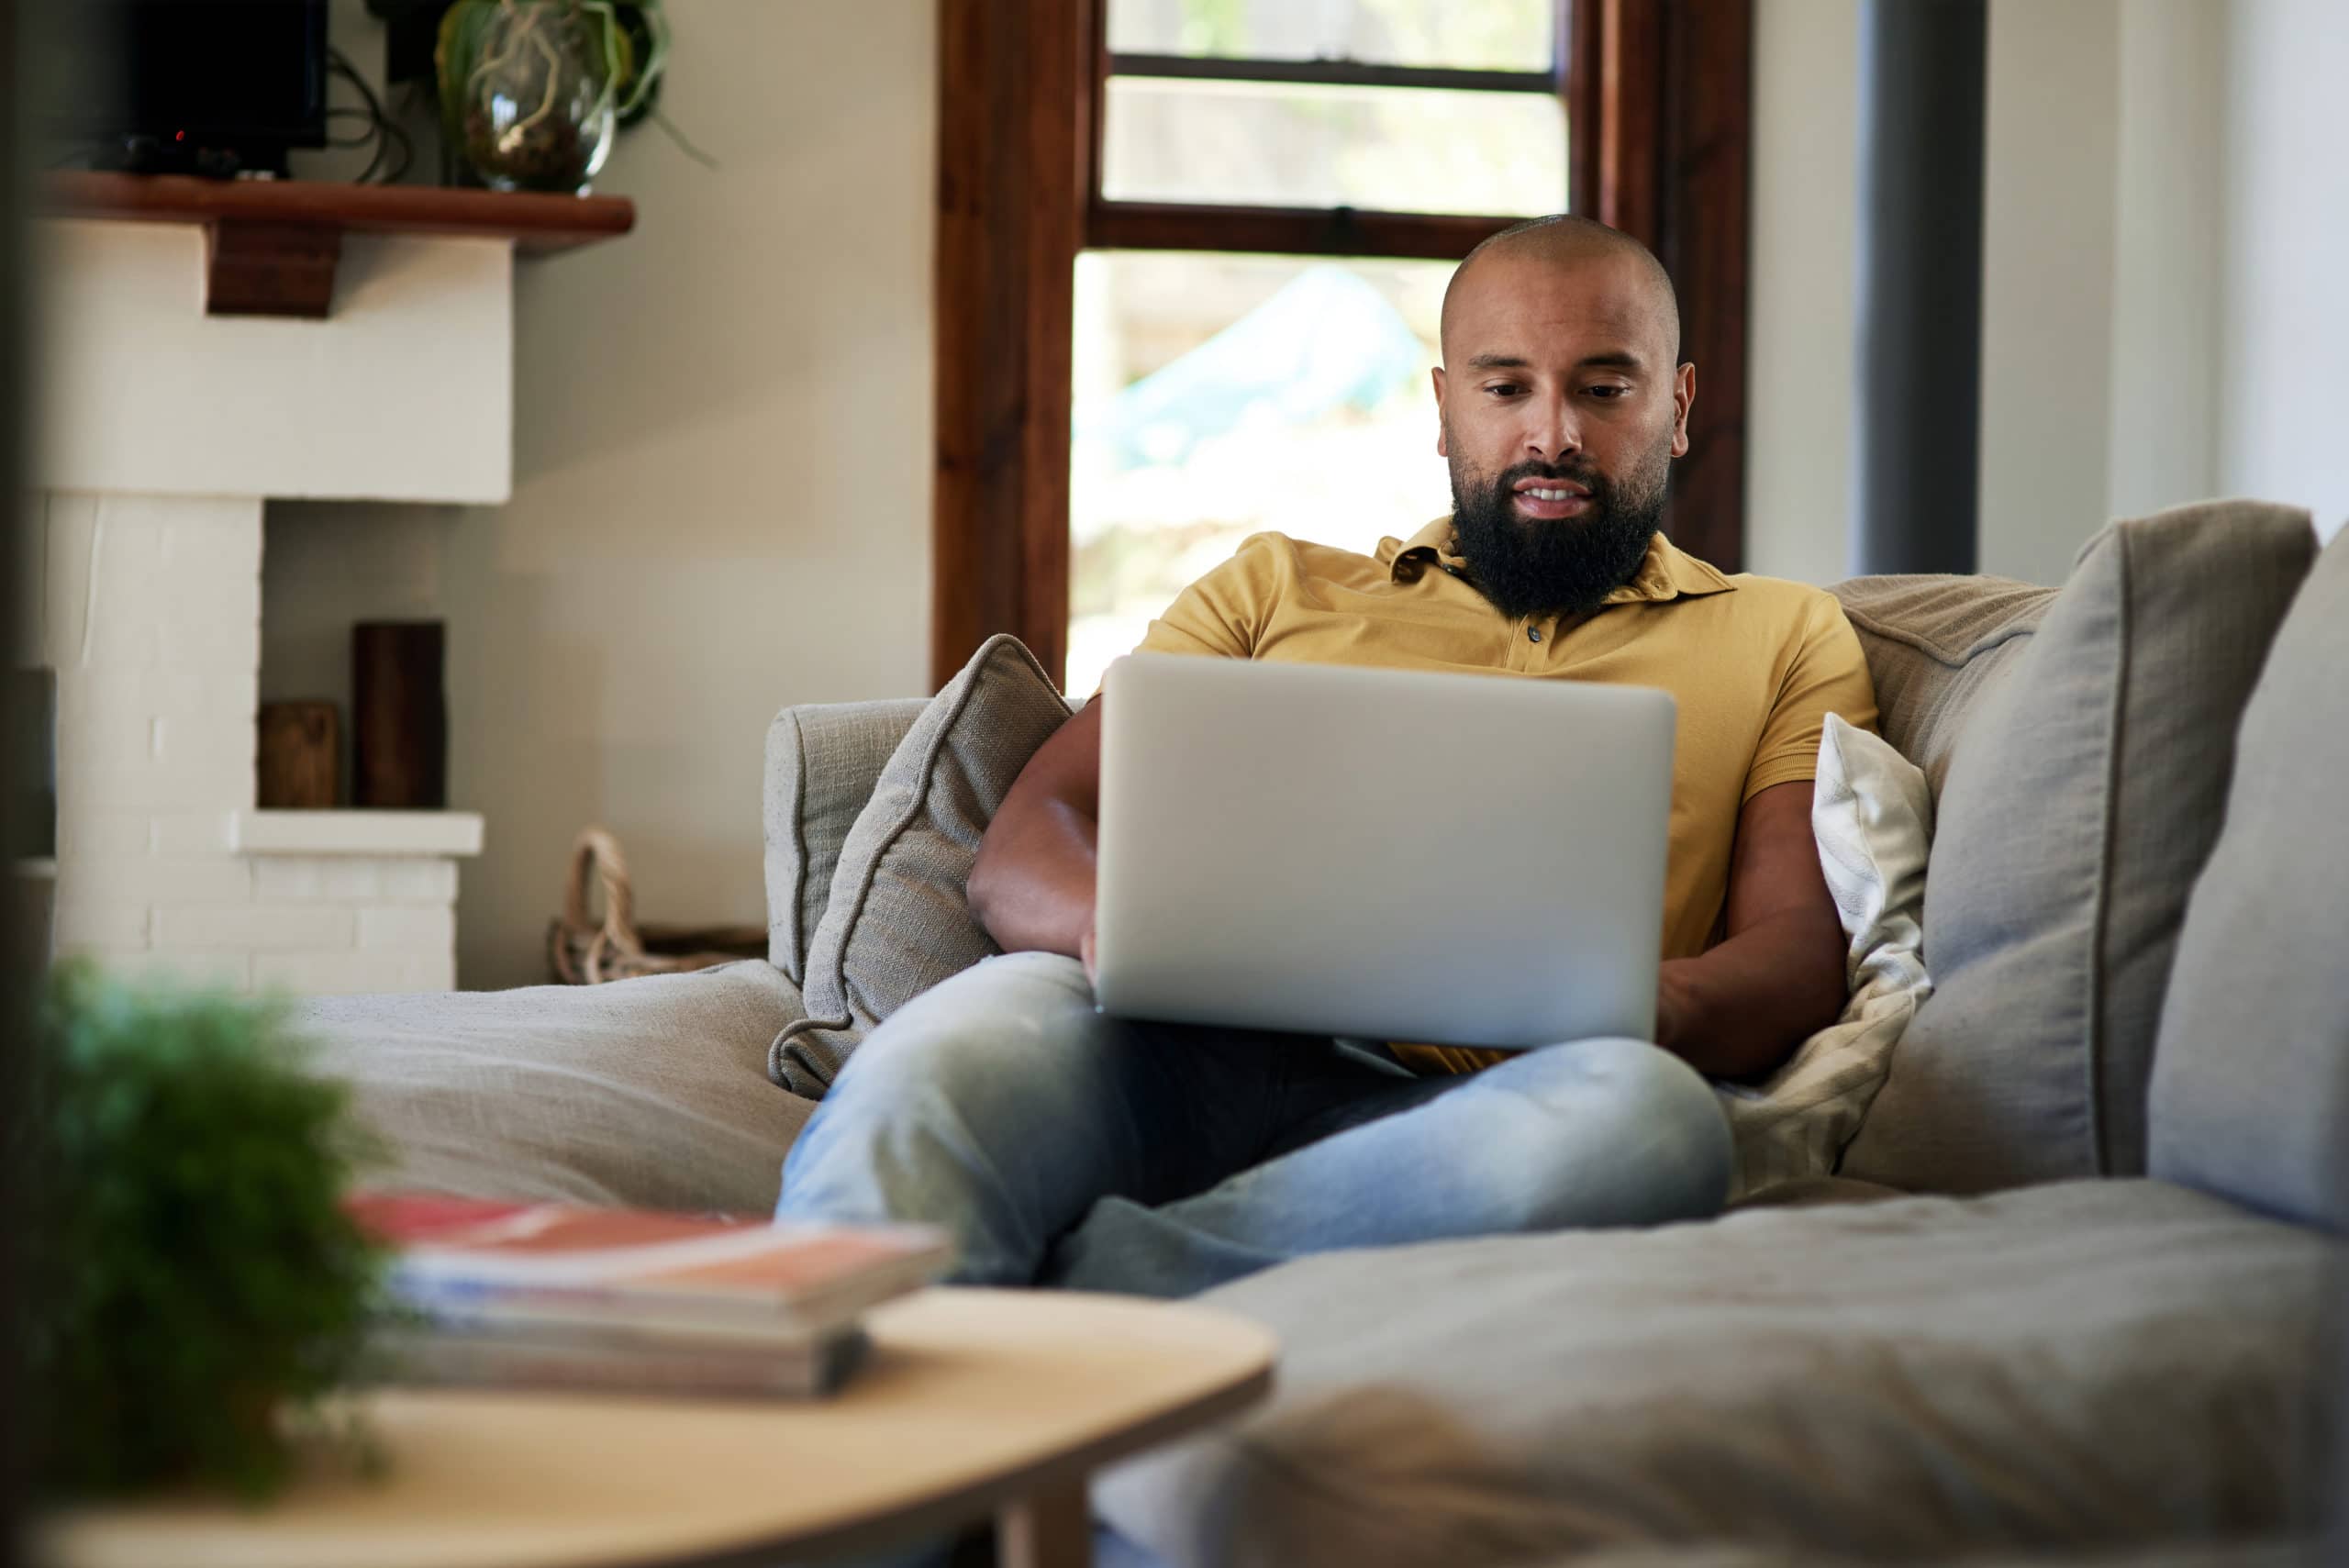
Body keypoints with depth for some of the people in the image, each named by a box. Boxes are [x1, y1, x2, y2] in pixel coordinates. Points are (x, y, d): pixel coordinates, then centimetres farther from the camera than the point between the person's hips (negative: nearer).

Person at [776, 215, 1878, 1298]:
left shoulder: (1781, 639, 26)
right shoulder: (1276, 588, 29)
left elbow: (1803, 955, 11)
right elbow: (1023, 849, 18)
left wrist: (1655, 1002, -15)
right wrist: (1108, 919, -10)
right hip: (1187, 1057, 1)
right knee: (957, 1045, -34)